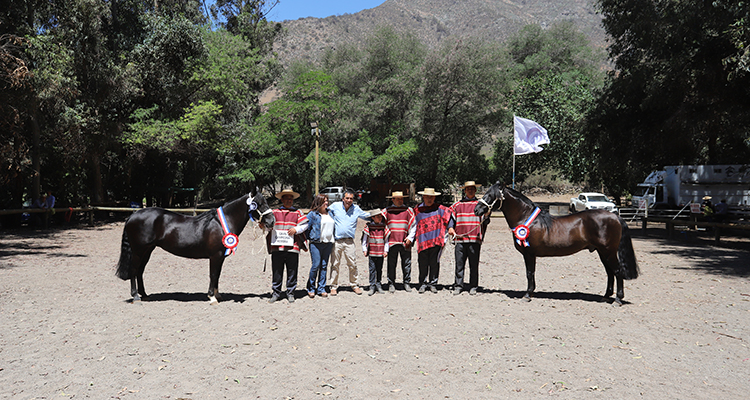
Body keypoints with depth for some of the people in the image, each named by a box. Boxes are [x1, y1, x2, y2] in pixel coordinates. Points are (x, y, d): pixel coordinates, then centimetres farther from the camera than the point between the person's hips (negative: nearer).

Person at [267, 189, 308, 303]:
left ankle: (290, 293, 17)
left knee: (292, 272, 5)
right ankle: (276, 293, 17)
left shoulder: (298, 213, 11)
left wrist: (296, 229, -11)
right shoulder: (275, 212, 12)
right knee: (277, 271, 6)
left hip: (292, 247, 0)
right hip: (277, 247, 0)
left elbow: (305, 224, 5)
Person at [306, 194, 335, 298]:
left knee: (324, 266, 5)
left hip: (328, 243, 5)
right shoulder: (312, 214, 0)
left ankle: (321, 289, 12)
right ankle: (311, 288, 6)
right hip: (316, 243, -5)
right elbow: (306, 226, -1)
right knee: (316, 265, -8)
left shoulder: (330, 213, 16)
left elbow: (333, 227, 25)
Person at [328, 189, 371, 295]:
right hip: (336, 241, -1)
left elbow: (368, 217, 21)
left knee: (352, 264, 2)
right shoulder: (335, 206, 3)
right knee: (335, 264, 4)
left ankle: (354, 285, 18)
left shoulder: (356, 209, 8)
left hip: (349, 242, 1)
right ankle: (333, 286, 15)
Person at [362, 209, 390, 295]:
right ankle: (372, 287, 3)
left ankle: (378, 285, 19)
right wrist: (364, 250, 1)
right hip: (372, 252, -2)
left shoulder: (384, 227, 4)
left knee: (379, 269, 9)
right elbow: (364, 239, 5)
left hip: (381, 253, 2)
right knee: (372, 269, -2)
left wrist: (385, 250, 3)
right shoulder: (368, 227, -1)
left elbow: (386, 240, 9)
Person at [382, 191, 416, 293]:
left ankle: (407, 283, 14)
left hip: (405, 242, 0)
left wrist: (410, 238, -3)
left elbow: (413, 225, 6)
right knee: (391, 264, 2)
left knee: (406, 263, 3)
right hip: (392, 242, 0)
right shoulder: (387, 211, 8)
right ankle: (391, 284, 11)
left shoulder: (408, 210, 7)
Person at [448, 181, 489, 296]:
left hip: (475, 240, -1)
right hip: (460, 239, 1)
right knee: (459, 264, 0)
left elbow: (486, 221, 7)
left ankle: (473, 287, 11)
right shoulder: (457, 205, 14)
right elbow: (451, 217, 15)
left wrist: (486, 217, -15)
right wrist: (450, 227, -3)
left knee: (474, 265, 2)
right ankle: (458, 286, 7)